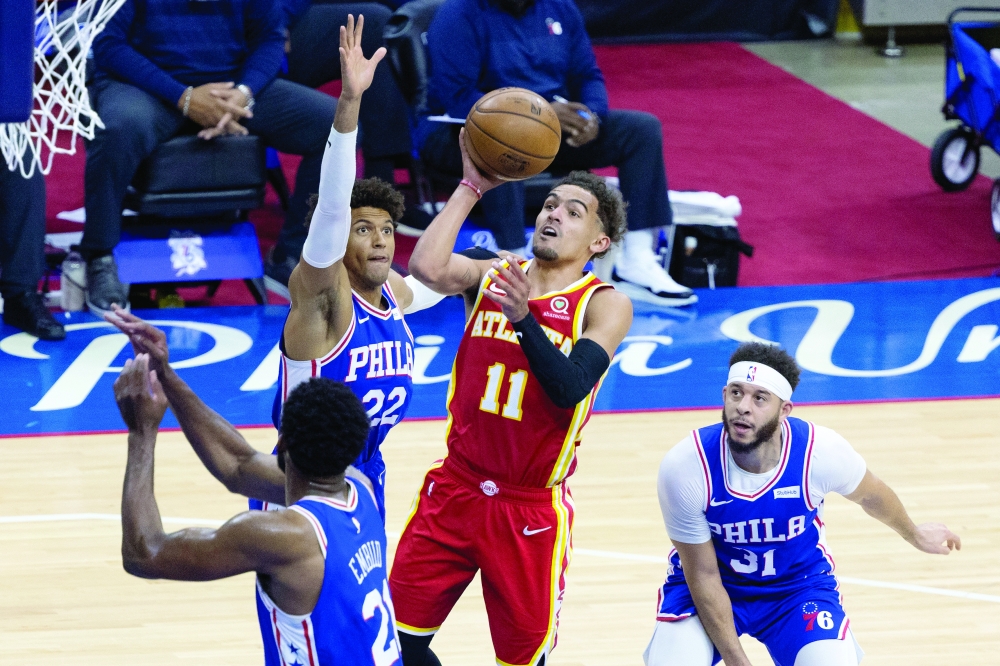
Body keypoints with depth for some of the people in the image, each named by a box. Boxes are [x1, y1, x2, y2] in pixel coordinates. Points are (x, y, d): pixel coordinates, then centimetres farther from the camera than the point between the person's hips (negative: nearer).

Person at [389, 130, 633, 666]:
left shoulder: (604, 306, -8)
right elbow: (427, 267, -20)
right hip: (455, 489, 3)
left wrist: (522, 317, -35)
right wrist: (472, 186, -18)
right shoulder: (492, 276, 1)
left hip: (531, 509, -3)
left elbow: (570, 388, -23)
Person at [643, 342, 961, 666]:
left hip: (799, 585, 1)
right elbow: (703, 576, -18)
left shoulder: (821, 452, -25)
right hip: (712, 586, -1)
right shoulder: (683, 467, -29)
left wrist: (914, 534, 20)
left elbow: (870, 494, 1)